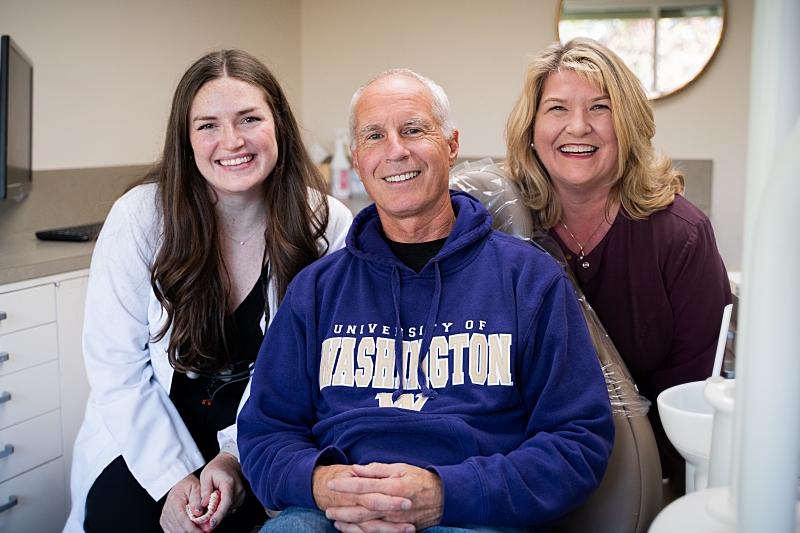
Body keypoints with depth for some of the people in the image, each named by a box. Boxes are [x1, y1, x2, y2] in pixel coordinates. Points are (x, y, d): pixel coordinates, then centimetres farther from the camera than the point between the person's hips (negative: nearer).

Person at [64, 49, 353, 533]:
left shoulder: (329, 226, -11)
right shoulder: (139, 218, -12)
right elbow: (117, 369, -9)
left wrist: (239, 457, -18)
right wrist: (174, 476, -17)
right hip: (152, 434, 1)